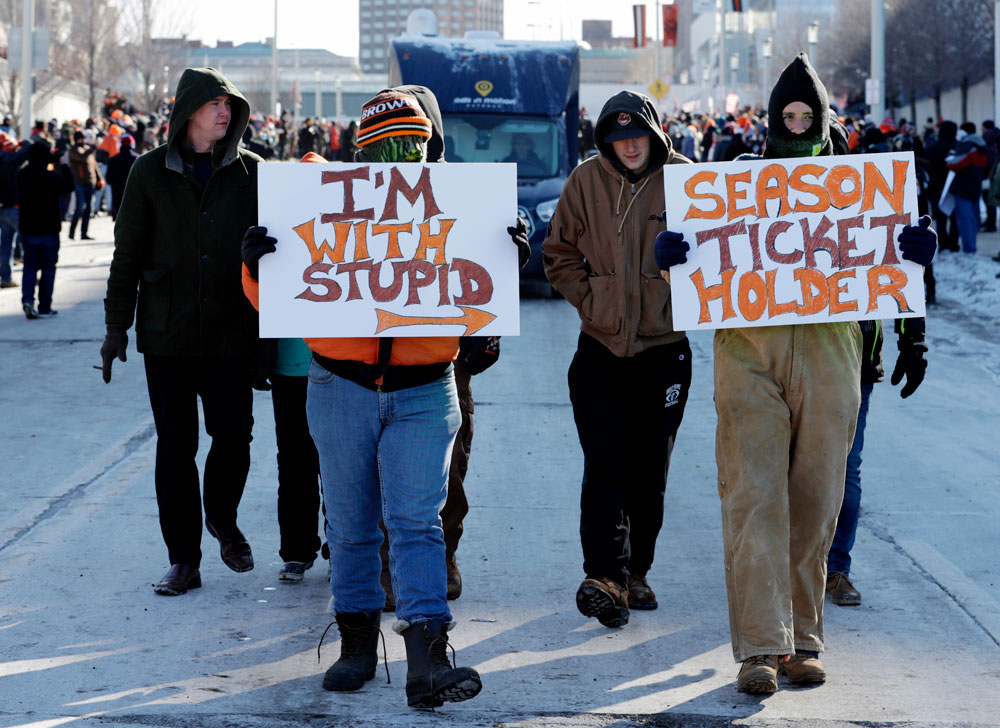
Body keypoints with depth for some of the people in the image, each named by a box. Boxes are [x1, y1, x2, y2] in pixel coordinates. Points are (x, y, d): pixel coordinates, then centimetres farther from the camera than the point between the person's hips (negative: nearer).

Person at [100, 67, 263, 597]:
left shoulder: (250, 170, 5)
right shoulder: (151, 171, 3)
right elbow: (128, 253, 5)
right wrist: (117, 325, 2)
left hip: (232, 331, 0)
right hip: (167, 333, 0)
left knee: (233, 437, -4)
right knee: (175, 445, 2)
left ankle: (223, 522, 26)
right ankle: (184, 558, 10)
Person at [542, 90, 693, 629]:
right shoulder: (586, 181, -1)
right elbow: (560, 255, 9)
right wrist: (591, 301, -1)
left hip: (664, 346, 1)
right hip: (601, 347, -1)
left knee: (649, 469, 9)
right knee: (605, 463, -12)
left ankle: (635, 572, 21)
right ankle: (606, 578, -17)